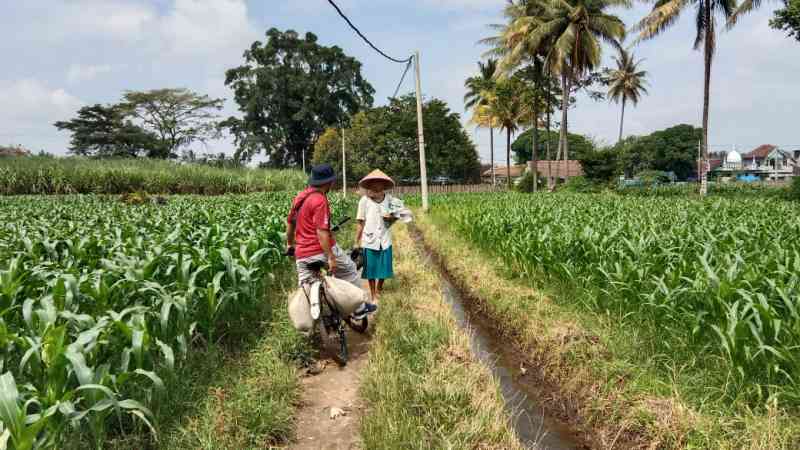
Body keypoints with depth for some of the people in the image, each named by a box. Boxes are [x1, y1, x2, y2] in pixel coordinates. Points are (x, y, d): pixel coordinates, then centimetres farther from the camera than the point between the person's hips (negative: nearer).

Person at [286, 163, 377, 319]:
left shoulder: (300, 196, 11)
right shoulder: (320, 200, -15)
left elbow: (289, 223, 20)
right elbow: (322, 232, -21)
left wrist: (290, 244, 34)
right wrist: (331, 258, -20)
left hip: (302, 255, 7)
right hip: (322, 250, -7)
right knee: (350, 271, 14)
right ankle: (359, 308, 21)